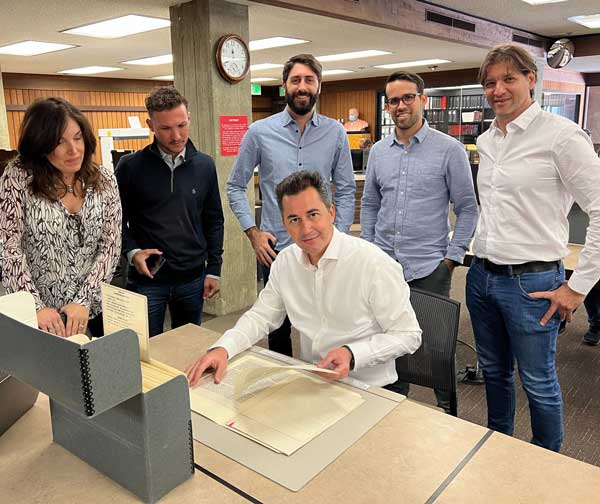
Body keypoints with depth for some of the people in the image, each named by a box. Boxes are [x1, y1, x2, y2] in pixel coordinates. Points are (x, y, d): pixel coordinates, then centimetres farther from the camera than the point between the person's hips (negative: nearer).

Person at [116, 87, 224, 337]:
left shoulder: (205, 166, 2)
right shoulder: (131, 166, -6)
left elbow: (213, 221, 7)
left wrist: (214, 270, 5)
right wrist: (132, 251, -15)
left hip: (192, 278, 3)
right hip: (147, 278, -2)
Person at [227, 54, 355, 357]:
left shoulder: (335, 133, 2)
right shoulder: (260, 132, -1)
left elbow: (346, 191, 6)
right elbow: (235, 186, 6)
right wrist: (252, 232, -3)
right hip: (274, 249, 0)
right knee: (278, 327, 14)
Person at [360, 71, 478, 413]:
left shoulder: (450, 149, -5)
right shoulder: (379, 151, 8)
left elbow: (467, 207, -3)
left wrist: (453, 257, -8)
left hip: (429, 266, -4)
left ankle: (447, 407, 29)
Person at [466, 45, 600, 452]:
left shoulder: (561, 135, -13)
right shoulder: (486, 141, 9)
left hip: (532, 282, -7)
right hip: (481, 276, 7)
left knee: (538, 382, 9)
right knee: (494, 371, 21)